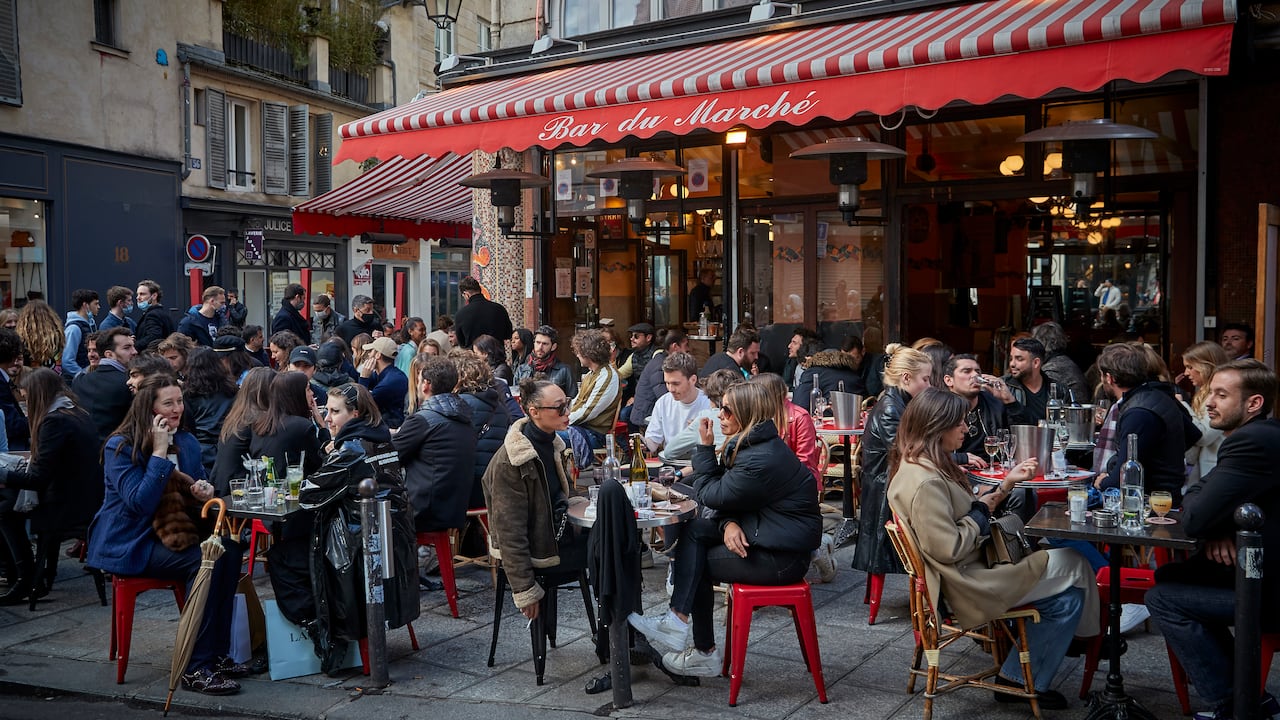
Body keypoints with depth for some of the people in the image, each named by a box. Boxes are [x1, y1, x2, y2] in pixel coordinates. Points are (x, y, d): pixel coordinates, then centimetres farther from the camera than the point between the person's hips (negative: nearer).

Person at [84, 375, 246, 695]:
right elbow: (140, 503, -21)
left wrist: (205, 491, -7)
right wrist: (159, 452, -21)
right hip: (129, 544, -7)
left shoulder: (186, 442, 10)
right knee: (203, 561, -30)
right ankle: (196, 668, -25)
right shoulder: (120, 447, -10)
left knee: (228, 549, -22)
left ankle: (216, 653, -16)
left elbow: (197, 488, 19)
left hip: (173, 533, 7)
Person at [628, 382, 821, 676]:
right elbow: (728, 496, 6)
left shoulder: (762, 459, -24)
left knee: (697, 563, -4)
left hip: (782, 558, -9)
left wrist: (706, 447, -7)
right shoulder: (749, 445, 8)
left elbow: (710, 496, -15)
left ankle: (704, 652, 5)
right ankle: (678, 623, -5)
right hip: (765, 537, 9)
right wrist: (729, 523, -16)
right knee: (694, 530, -3)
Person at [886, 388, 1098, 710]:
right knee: (1067, 594, -1)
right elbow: (949, 548, -27)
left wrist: (1006, 483, 4)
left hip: (969, 565, 10)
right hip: (964, 584, -10)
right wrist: (982, 512, -13)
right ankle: (1021, 679, 10)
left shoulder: (928, 465, 6)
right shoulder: (925, 482, -27)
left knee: (1068, 560, 7)